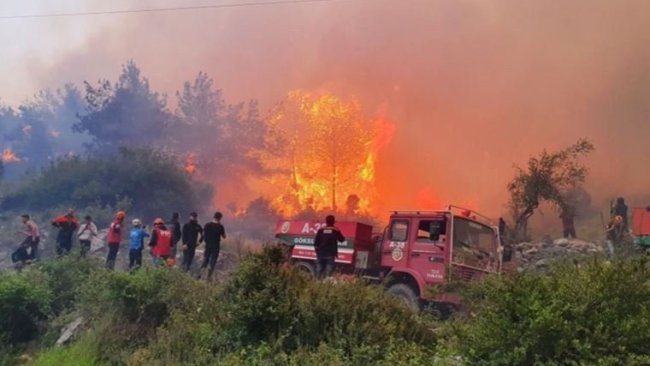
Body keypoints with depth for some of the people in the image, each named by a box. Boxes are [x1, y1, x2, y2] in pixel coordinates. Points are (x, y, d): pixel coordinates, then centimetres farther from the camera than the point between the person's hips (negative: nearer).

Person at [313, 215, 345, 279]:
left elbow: (316, 242, 1)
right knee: (328, 273, -3)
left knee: (319, 272, 8)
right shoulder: (336, 230, -2)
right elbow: (342, 240, 11)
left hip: (321, 253, 2)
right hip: (330, 254, -2)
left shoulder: (321, 230, 1)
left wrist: (317, 250, 15)